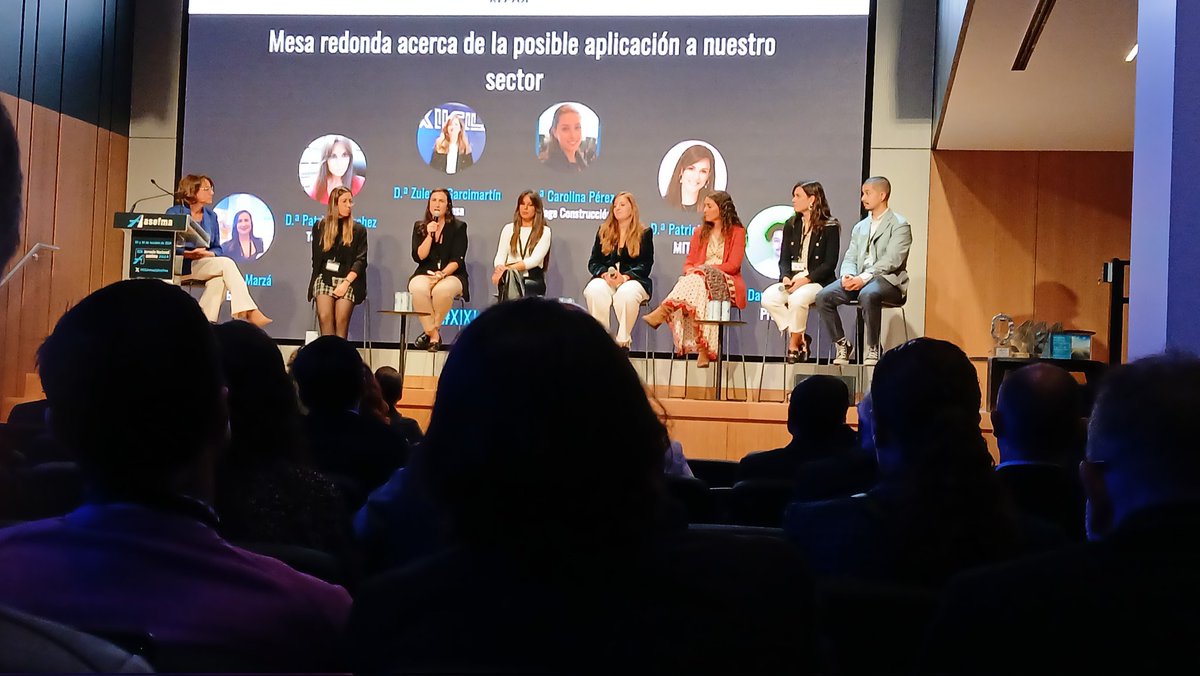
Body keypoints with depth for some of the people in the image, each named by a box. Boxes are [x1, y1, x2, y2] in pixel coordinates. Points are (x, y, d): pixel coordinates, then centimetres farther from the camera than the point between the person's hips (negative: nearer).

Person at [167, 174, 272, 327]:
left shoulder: (211, 216, 15)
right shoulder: (174, 213, 1)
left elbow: (218, 249, 11)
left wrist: (207, 254, -13)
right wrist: (189, 254, -22)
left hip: (202, 265, 4)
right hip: (178, 265, -4)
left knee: (219, 279, -33)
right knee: (226, 263, -27)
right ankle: (249, 312, -34)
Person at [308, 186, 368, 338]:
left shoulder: (358, 230, 7)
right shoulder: (320, 227, 13)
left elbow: (361, 260, -1)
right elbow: (316, 257, 17)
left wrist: (346, 282, -12)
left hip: (348, 280, -1)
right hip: (324, 278, 1)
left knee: (341, 320, -21)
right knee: (324, 317, -21)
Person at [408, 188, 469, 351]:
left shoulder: (459, 227, 4)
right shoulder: (420, 226, 11)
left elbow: (457, 260, -5)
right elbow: (418, 257, 1)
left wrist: (442, 274, -20)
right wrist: (430, 235, -10)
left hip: (451, 275, -2)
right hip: (425, 274, 2)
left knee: (442, 290, -38)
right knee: (418, 289, -35)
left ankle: (431, 331, -15)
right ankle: (434, 335, -23)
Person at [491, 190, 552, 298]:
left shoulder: (544, 231, 6)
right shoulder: (508, 228, 17)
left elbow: (535, 259, -8)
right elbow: (500, 256, 7)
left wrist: (510, 268, -23)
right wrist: (499, 269, -19)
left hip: (533, 280, -2)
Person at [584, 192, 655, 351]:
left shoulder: (644, 233, 10)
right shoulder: (603, 232, 18)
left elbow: (645, 265, 0)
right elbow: (593, 262, 13)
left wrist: (624, 277, -17)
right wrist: (605, 274, -11)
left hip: (632, 280, -2)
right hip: (605, 279, 2)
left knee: (626, 293, -40)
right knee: (594, 291, -35)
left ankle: (623, 342, -30)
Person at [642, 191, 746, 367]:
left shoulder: (737, 232, 7)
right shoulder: (700, 232, 23)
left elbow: (733, 265, -5)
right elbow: (689, 262, 16)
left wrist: (701, 268, -14)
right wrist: (691, 270, -11)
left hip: (726, 283, -3)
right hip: (698, 279, 3)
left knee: (699, 277, -36)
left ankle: (664, 311, -48)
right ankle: (703, 348, -45)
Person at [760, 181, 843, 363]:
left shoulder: (830, 226, 0)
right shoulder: (791, 225, 17)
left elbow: (830, 263, -7)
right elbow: (784, 259, 13)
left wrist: (806, 279, -18)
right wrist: (786, 277, -9)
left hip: (818, 281, -5)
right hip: (792, 280, 5)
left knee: (797, 298, -37)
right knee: (768, 297, -26)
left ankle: (794, 343, -13)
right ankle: (800, 339, -12)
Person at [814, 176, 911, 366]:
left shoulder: (899, 225, 0)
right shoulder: (860, 227, 22)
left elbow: (891, 261, -13)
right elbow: (850, 259, 15)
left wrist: (864, 278, -24)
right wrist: (848, 276, -9)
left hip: (888, 280, -6)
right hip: (858, 279, 6)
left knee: (867, 295, -40)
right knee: (823, 297, -19)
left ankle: (872, 349, -24)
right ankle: (842, 345, -5)